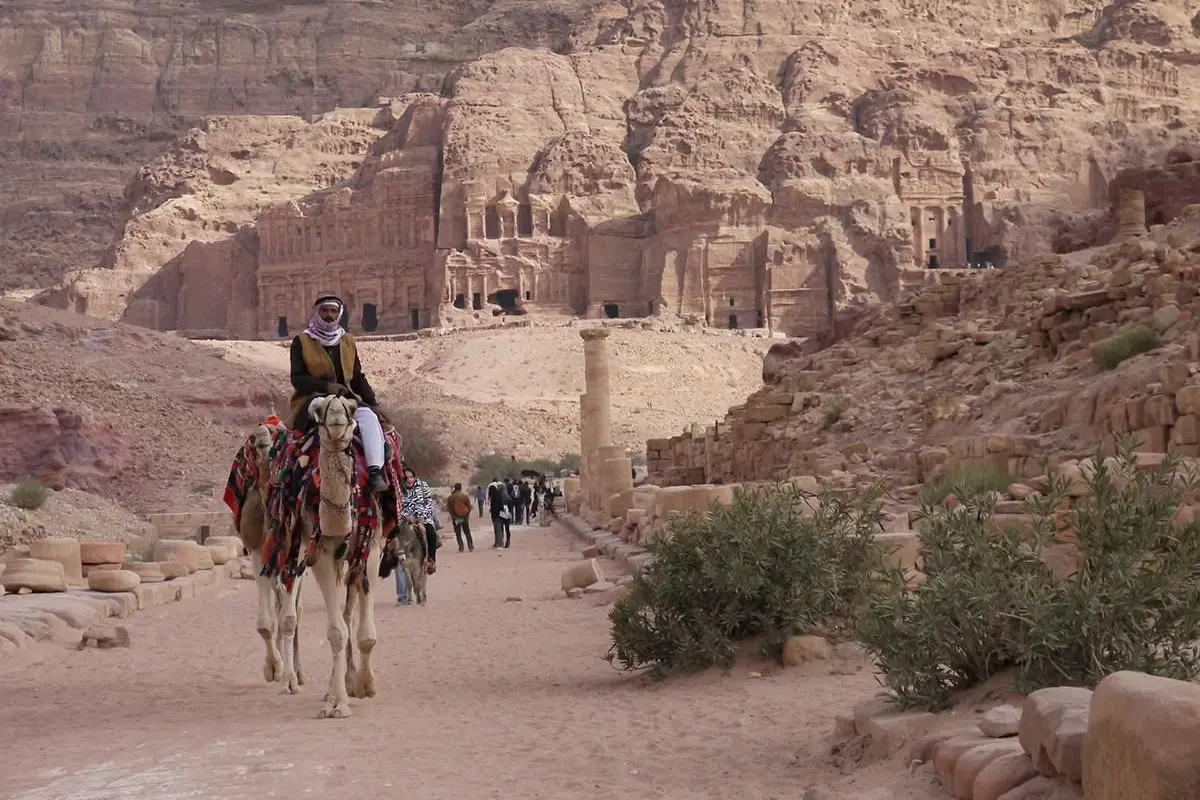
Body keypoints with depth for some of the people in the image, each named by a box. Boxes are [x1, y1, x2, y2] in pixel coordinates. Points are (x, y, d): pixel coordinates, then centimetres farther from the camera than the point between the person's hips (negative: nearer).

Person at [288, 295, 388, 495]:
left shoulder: (347, 341, 19)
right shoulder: (302, 342, 6)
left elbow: (358, 378, 22)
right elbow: (297, 378, -2)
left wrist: (373, 402, 6)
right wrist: (326, 386, -18)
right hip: (312, 400, -3)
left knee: (369, 415, -28)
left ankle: (376, 472, -44)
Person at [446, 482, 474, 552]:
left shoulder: (451, 497, -4)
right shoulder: (465, 496, -1)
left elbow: (449, 508, -5)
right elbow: (469, 507, 0)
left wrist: (453, 516, 1)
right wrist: (467, 514, 10)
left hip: (456, 517, -1)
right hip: (465, 517, 1)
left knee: (458, 534, 4)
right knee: (467, 533, 12)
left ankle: (461, 548, -5)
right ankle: (471, 547, 6)